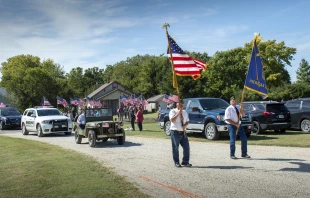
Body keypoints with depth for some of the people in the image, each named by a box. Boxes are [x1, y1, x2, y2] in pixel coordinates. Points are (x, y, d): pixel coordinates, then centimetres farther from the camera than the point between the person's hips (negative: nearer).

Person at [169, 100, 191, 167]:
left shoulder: (184, 112, 16)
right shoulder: (173, 111, -3)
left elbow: (187, 121, 18)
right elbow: (172, 120, -18)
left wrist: (185, 125, -4)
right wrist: (178, 113, -20)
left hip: (183, 132, 6)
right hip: (175, 132, -6)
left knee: (186, 147, 4)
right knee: (175, 148, -1)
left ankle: (185, 162, 16)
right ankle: (176, 162, 10)